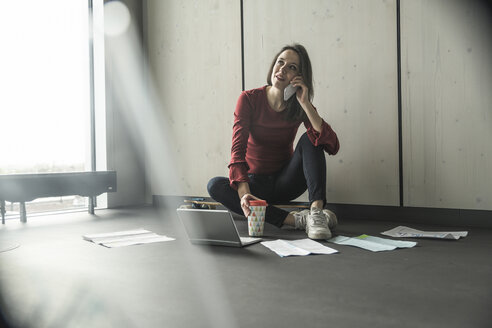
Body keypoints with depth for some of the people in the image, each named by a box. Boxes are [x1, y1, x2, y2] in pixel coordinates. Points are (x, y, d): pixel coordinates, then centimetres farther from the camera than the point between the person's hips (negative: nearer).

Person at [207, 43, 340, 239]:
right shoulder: (249, 99, -11)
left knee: (310, 139, -21)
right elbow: (238, 149, -23)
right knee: (215, 186, -29)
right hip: (255, 183, 0)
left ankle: (316, 211, -34)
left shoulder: (299, 106, -7)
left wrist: (305, 104, -26)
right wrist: (244, 193, -40)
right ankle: (295, 219, -33)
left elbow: (333, 146, -21)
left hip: (285, 182, 1)